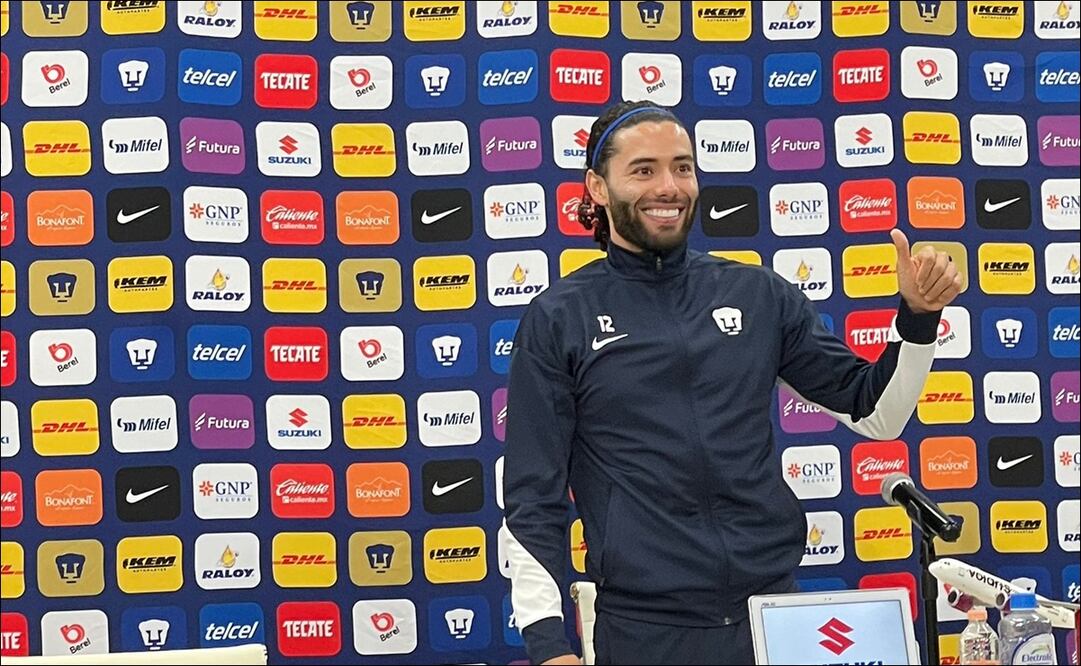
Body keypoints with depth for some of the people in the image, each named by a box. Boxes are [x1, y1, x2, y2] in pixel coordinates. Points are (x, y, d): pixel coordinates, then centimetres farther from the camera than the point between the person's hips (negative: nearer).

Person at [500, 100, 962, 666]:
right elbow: (532, 499, -2)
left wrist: (918, 317, -4)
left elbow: (874, 413, 11)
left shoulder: (758, 294, 5)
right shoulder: (558, 320, -2)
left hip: (774, 611, 3)